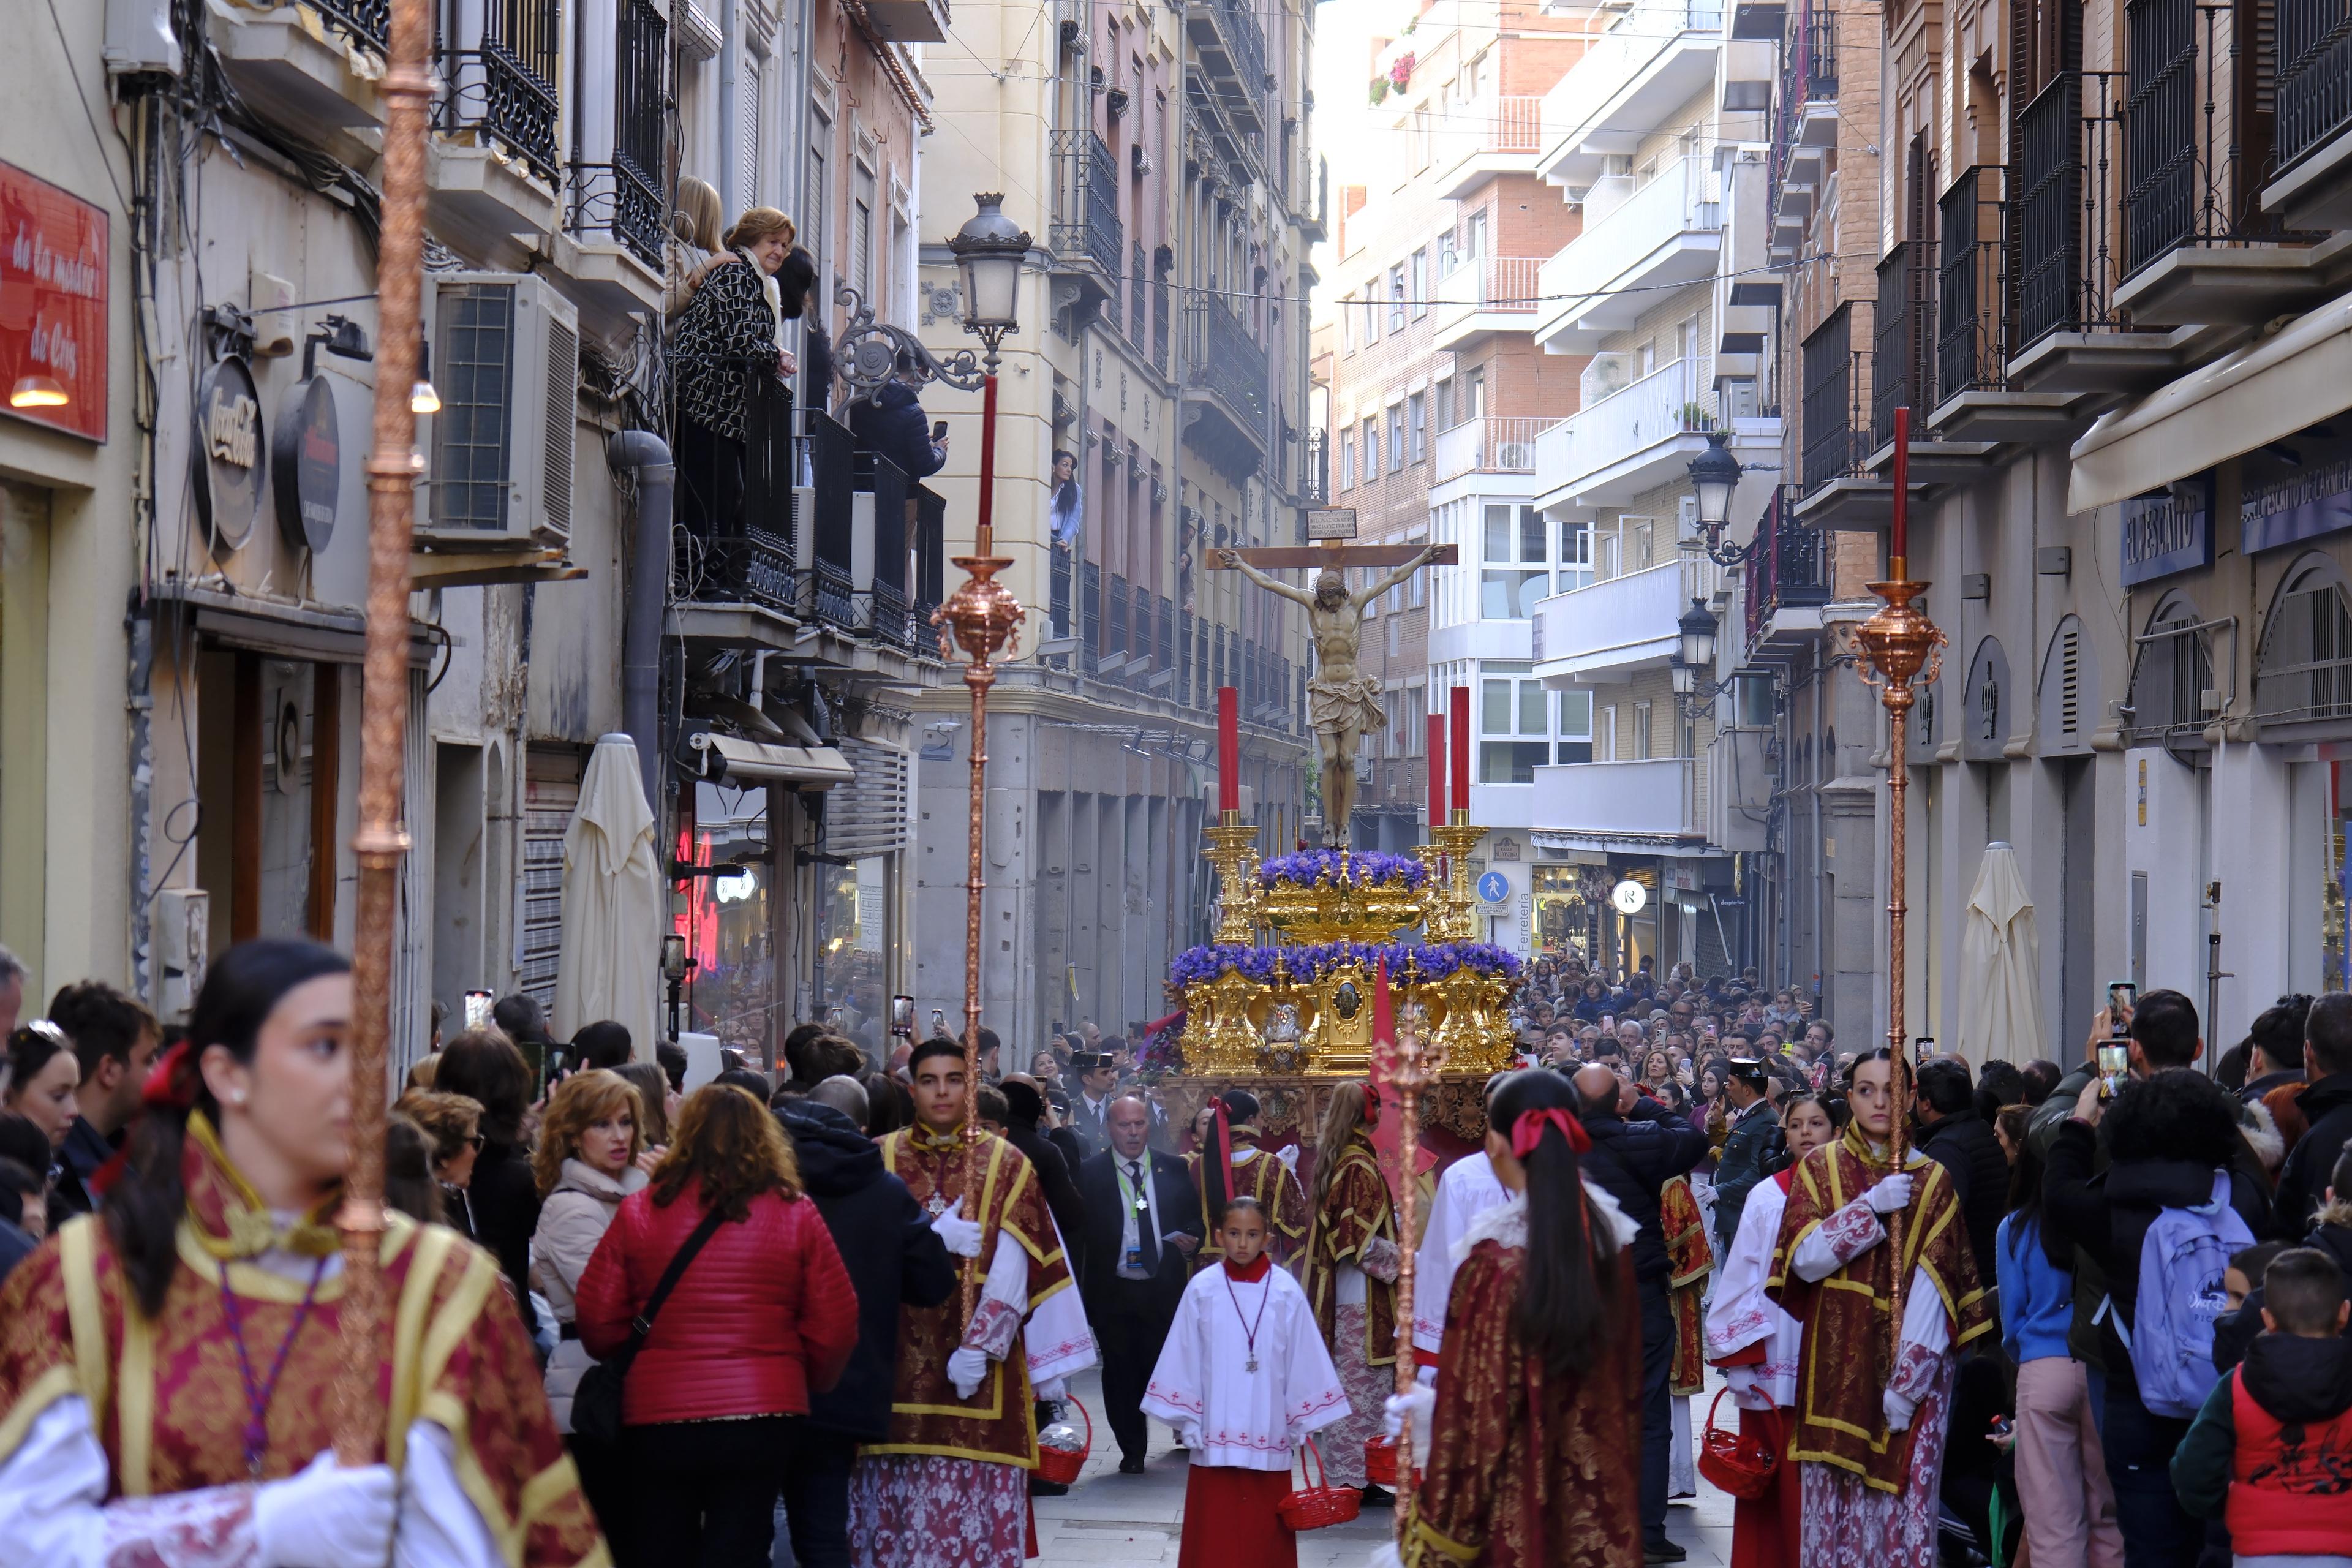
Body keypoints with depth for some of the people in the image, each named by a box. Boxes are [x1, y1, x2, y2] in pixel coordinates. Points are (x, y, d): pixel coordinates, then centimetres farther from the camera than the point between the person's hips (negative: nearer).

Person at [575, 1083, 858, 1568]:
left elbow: (597, 1323, -1)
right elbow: (834, 1326, -2)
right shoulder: (795, 1214, -3)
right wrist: (811, 1384, 18)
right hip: (761, 1416, 0)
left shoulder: (639, 1212, -3)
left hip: (656, 1418, 1)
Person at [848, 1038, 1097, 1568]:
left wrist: (980, 1347, -14)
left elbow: (1011, 1270, -2)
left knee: (976, 1503, -5)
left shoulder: (1006, 1165, 7)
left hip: (980, 1366, -1)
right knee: (893, 1502, -1)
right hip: (896, 1363, 1)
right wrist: (939, 1238, -12)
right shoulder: (878, 1160, 10)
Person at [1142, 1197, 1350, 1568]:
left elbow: (1304, 1360, 3)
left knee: (1265, 1531, 6)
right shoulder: (1202, 1289, -2)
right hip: (1215, 1436, 0)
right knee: (1214, 1531, 3)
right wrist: (1187, 1423, 3)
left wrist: (1303, 1423, 5)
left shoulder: (1285, 1291, -2)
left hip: (1268, 1437, 0)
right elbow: (1183, 1358, 3)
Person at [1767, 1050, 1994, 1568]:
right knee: (1835, 1504, 1)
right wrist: (1872, 1206, -15)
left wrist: (1906, 1383, -13)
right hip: (1838, 1364, 1)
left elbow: (1935, 1286, -5)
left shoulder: (1932, 1179, 4)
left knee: (1902, 1501, -4)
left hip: (1912, 1366, -1)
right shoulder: (1818, 1168, 7)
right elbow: (1805, 1258, -6)